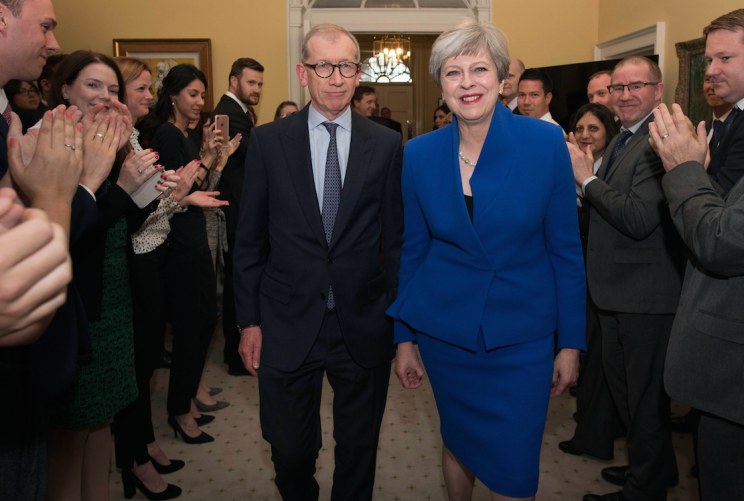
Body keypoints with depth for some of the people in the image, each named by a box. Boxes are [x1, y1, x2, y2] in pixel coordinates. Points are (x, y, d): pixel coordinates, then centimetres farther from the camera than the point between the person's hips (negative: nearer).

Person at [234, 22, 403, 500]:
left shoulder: (387, 144, 0)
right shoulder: (267, 141, -1)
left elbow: (398, 239, 3)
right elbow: (250, 240, 2)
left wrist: (398, 317, 2)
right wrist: (249, 320, 0)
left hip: (365, 326, 1)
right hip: (287, 326, 0)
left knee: (359, 450, 17)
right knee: (290, 452, 15)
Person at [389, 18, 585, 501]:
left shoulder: (546, 142, -9)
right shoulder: (420, 154, -3)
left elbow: (565, 248, -4)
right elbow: (413, 249, 4)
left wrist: (571, 343, -3)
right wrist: (404, 338, 6)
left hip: (521, 333, -1)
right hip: (444, 329, 2)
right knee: (458, 439, 19)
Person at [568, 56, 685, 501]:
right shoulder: (622, 140, 13)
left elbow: (639, 219, -28)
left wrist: (588, 178, -21)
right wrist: (588, 177, 1)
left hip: (646, 295, -10)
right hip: (620, 292, 11)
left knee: (645, 396, 6)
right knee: (621, 382, 23)